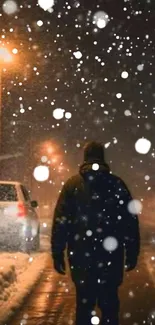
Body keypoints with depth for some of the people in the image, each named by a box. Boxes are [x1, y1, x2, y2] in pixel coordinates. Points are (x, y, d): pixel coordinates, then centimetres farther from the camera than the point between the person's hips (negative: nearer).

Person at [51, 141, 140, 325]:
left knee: (84, 303, 11)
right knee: (109, 304, 10)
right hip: (110, 257, 0)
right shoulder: (117, 184, 1)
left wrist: (58, 254, 3)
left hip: (81, 256, 1)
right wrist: (132, 254, 5)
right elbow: (130, 222, -1)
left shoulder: (72, 185, 2)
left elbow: (60, 222, -2)